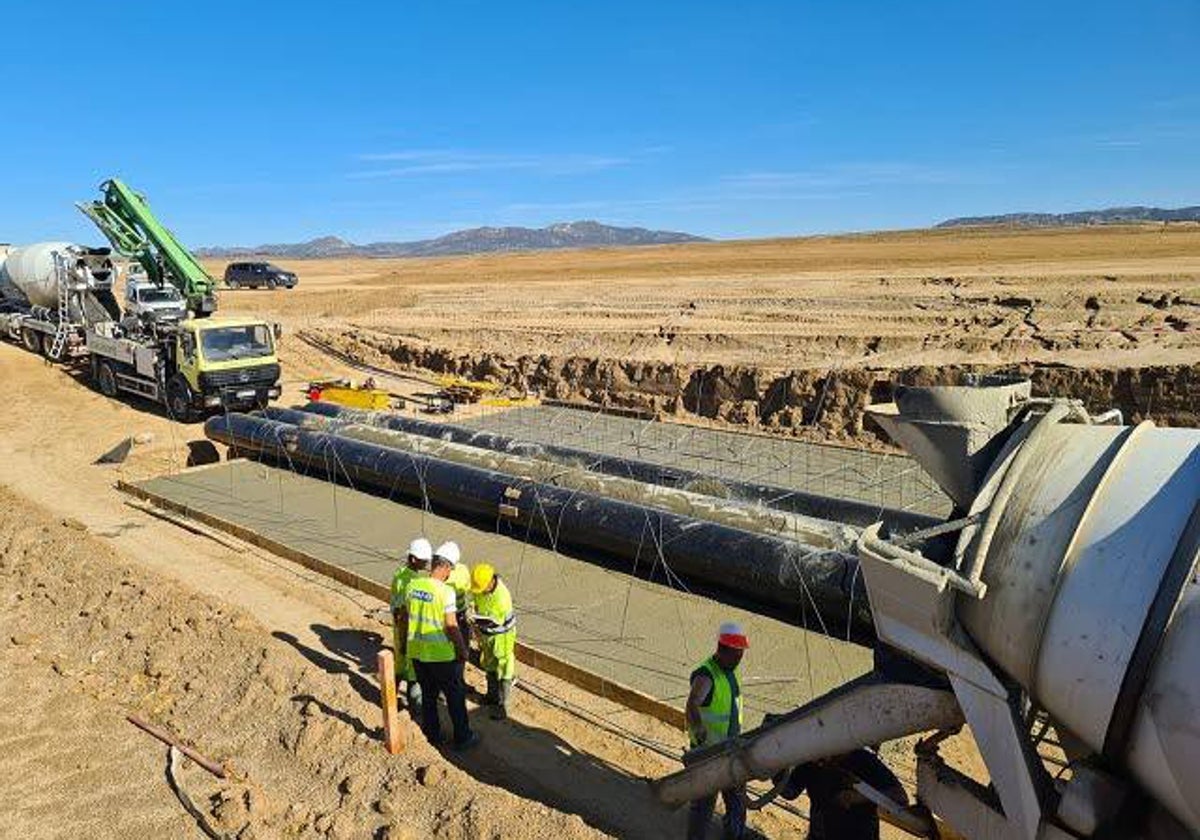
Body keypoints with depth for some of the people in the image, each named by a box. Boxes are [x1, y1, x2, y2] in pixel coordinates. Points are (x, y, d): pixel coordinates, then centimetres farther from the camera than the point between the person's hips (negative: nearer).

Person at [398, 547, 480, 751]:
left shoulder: (413, 585, -2)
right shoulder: (445, 591, -20)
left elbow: (404, 617, 8)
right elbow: (451, 627, -19)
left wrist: (404, 642, 22)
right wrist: (462, 650, -6)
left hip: (416, 651, 6)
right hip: (441, 654, -6)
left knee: (428, 694, 21)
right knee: (455, 695, 11)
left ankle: (432, 734, 32)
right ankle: (462, 738, 21)